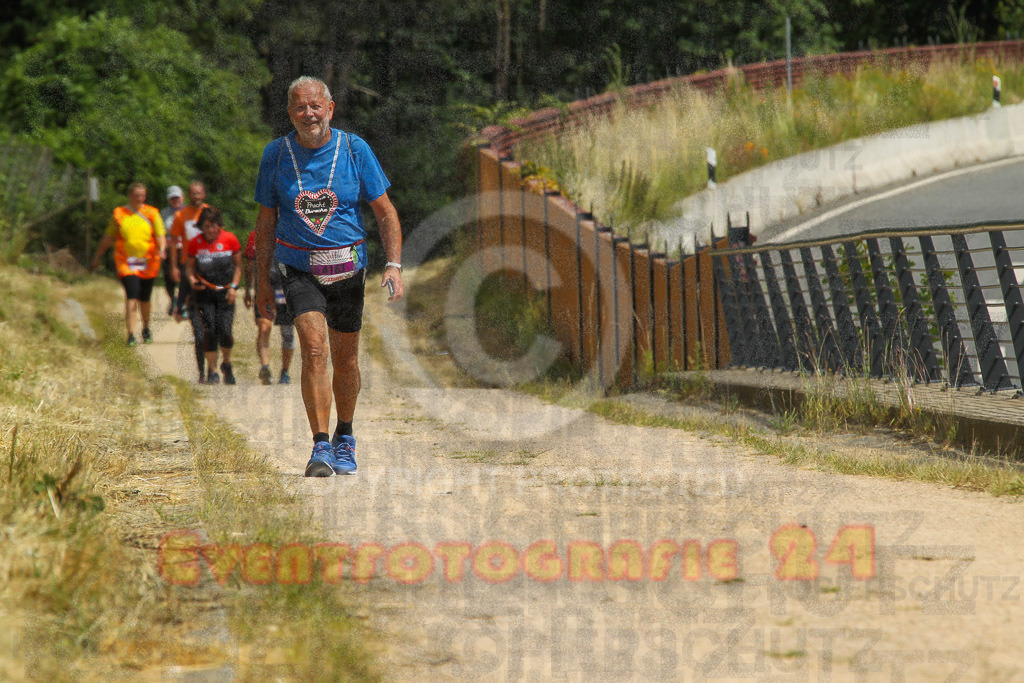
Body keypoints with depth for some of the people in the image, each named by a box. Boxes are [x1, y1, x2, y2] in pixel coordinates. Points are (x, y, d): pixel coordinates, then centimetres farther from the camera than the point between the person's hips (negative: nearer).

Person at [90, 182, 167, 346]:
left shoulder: (152, 213, 4)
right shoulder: (119, 214, 5)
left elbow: (160, 235, -1)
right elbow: (108, 238, 15)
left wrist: (162, 249, -22)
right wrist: (97, 257, 18)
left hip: (148, 263, 1)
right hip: (126, 262, -1)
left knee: (144, 298, 11)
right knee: (132, 296, -15)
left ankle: (146, 329, 35)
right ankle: (131, 334, -15)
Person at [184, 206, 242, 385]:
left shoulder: (230, 240, -4)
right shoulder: (195, 243, -4)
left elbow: (238, 266, 6)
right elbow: (189, 267, 5)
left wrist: (233, 286, -6)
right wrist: (192, 280, -16)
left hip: (225, 291, 0)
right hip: (204, 291, 0)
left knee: (224, 331, -10)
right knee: (209, 331, -12)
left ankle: (226, 364, 18)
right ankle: (212, 371, 0)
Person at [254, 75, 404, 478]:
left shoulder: (354, 150, -4)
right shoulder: (276, 154, -2)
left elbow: (385, 213, 1)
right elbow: (266, 220, 8)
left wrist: (394, 265, -11)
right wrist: (262, 281, 7)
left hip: (347, 267, 1)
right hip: (300, 270, -1)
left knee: (345, 360, 9)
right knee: (314, 348, -19)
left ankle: (344, 438, 33)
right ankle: (320, 448, -18)